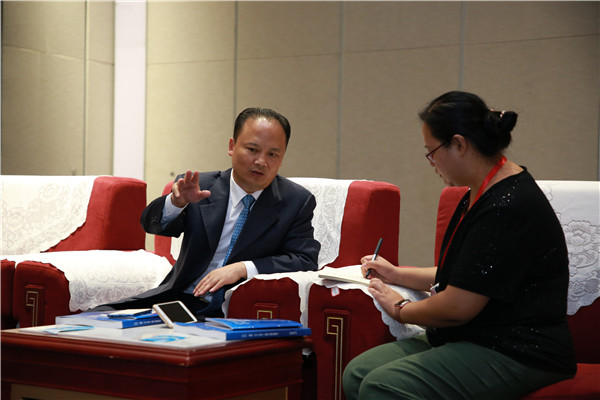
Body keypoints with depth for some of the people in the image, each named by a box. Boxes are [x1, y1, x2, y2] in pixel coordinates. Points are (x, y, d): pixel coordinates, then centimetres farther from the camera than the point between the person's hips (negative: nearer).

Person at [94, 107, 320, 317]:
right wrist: (177, 201, -25)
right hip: (181, 301, 3)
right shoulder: (201, 187, 6)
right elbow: (151, 223, -2)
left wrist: (242, 268, -17)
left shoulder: (297, 202, 3)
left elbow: (306, 261, -4)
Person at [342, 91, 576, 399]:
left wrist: (399, 309, -2)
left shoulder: (507, 208, -21)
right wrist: (397, 274, 29)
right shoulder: (480, 195, 14)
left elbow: (457, 307, -21)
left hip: (518, 356, -10)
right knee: (357, 373, -7)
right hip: (470, 339, 10)